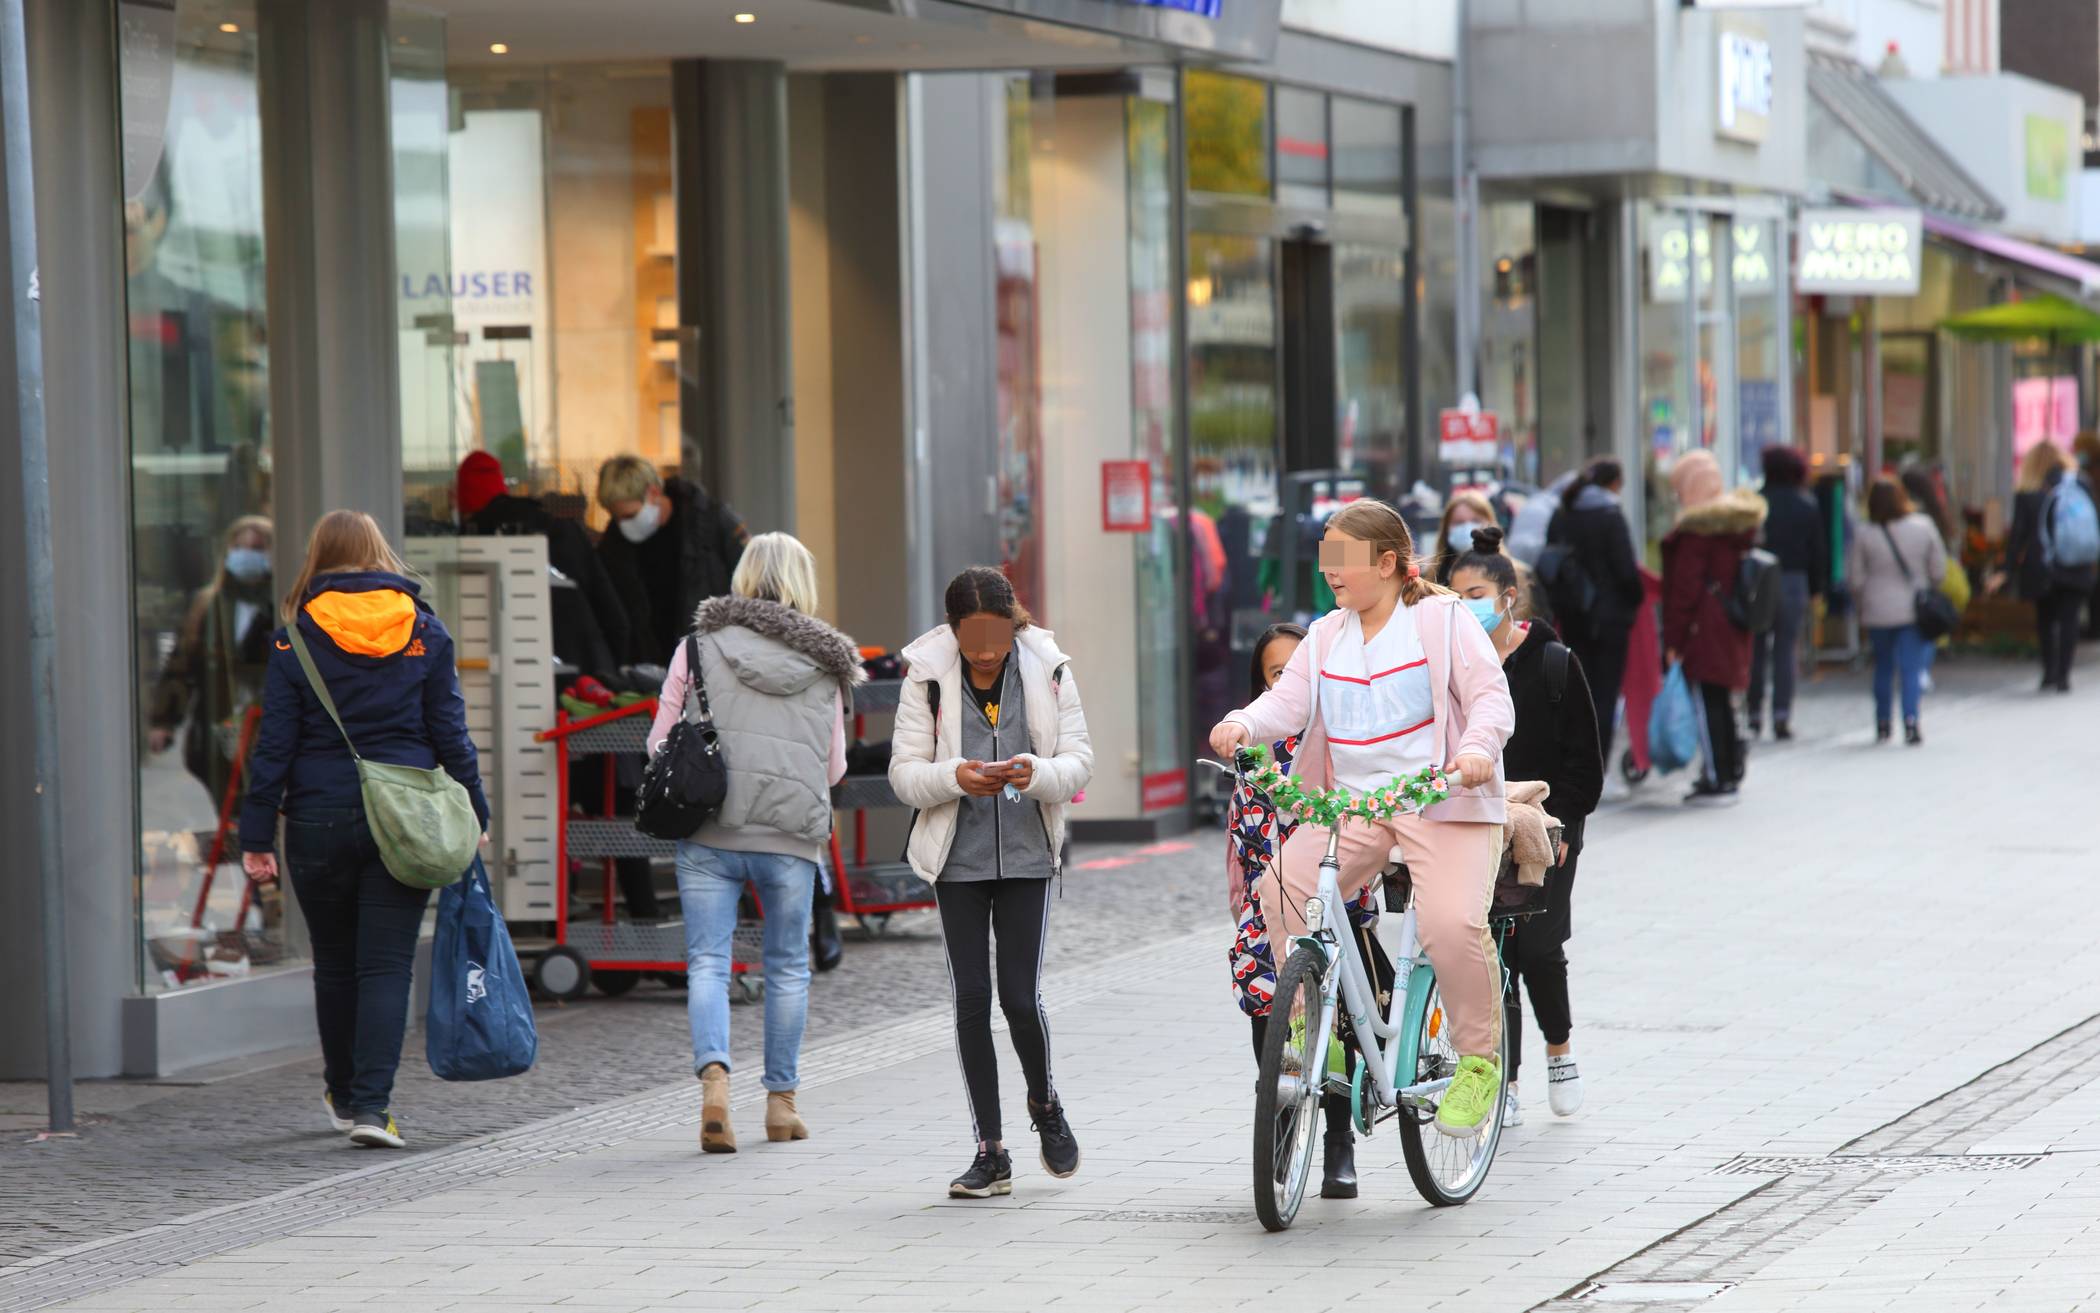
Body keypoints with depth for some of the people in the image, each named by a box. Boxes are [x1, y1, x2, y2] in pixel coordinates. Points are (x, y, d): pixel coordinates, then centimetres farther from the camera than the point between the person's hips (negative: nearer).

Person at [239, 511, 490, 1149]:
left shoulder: (295, 637, -1)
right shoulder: (424, 632, 3)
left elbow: (274, 742, -2)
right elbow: (450, 733, 3)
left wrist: (257, 836, 0)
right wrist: (474, 815, 10)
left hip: (320, 820, 0)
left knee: (335, 964, 15)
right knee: (387, 965, -1)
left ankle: (344, 1096, 28)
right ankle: (371, 1103, -12)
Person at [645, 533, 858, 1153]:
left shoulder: (699, 647, 2)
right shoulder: (825, 665, 5)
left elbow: (660, 744, 3)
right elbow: (834, 766, 10)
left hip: (709, 830, -1)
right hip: (792, 834, 1)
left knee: (707, 961, 1)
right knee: (788, 966, 14)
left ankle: (714, 1078, -21)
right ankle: (781, 1099, 20)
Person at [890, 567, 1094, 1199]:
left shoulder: (1047, 670, -1)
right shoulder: (926, 676, -3)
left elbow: (1080, 762, 0)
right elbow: (904, 773, -2)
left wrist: (1038, 773, -21)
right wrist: (954, 777, -22)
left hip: (1027, 856, 0)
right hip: (958, 858, 0)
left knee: (1020, 997, -7)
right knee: (971, 1000, -1)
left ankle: (1044, 1102, 25)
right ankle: (991, 1153, 6)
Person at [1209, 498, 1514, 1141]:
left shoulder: (1441, 620, -1)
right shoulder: (1327, 636, 15)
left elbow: (1492, 697, -10)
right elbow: (1288, 700, 3)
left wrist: (1476, 749, -30)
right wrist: (1242, 725, -19)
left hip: (1440, 800, -5)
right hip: (1350, 800, 6)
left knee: (1451, 923, -25)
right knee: (1281, 890, -15)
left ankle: (1479, 1059, -5)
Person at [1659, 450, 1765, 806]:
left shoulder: (1697, 529, -15)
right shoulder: (1742, 521, 10)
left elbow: (1685, 589, -16)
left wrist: (1673, 639, -12)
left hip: (1704, 631, -8)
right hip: (1734, 632, 8)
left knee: (1707, 702, -4)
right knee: (1722, 702, 16)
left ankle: (1716, 780, -4)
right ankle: (1729, 776, 21)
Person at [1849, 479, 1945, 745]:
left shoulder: (1864, 536, -9)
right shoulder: (1923, 527, -7)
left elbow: (1856, 576, -2)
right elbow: (1938, 568, 1)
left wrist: (1860, 606, 14)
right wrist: (1931, 593, 19)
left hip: (1878, 612, 0)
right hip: (1914, 609, 0)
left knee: (1883, 667, 15)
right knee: (1911, 667, 0)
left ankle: (1882, 724, 19)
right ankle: (1910, 720, -16)